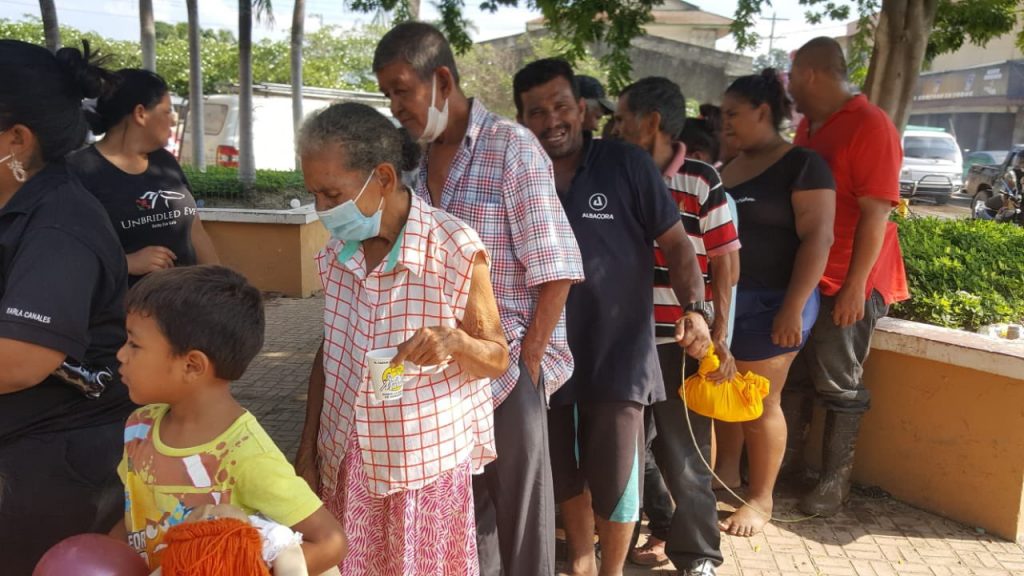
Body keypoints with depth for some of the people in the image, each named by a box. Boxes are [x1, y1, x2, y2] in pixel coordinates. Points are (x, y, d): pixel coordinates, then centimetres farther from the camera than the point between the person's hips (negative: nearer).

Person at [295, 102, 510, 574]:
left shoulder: (454, 248, -15)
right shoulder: (336, 252, 1)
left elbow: (498, 358, -7)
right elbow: (328, 355, 11)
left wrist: (453, 342, -28)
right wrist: (306, 454, 10)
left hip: (427, 469, -4)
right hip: (345, 465, 4)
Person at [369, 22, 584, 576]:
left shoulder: (512, 147, -10)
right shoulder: (417, 158, 6)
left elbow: (555, 271, -13)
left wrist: (526, 363, -13)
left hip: (508, 366, -5)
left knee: (519, 505, 8)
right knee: (460, 500, 17)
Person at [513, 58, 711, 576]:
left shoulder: (628, 164, -8)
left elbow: (676, 243, -6)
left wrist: (695, 309, -20)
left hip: (618, 355, -3)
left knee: (615, 481, 8)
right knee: (565, 475, 20)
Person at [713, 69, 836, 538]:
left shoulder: (801, 165, -9)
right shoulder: (727, 167, 13)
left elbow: (817, 238, -15)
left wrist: (793, 309, -21)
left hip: (768, 302, -7)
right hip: (720, 298, 7)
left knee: (760, 404, 1)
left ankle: (761, 499, 16)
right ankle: (724, 476, 29)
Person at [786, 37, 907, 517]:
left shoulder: (871, 126, -14)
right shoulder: (808, 125, 11)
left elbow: (876, 214, -18)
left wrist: (855, 287, -20)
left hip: (846, 283, -7)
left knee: (840, 387, 3)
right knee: (793, 375, 13)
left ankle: (835, 480, 17)